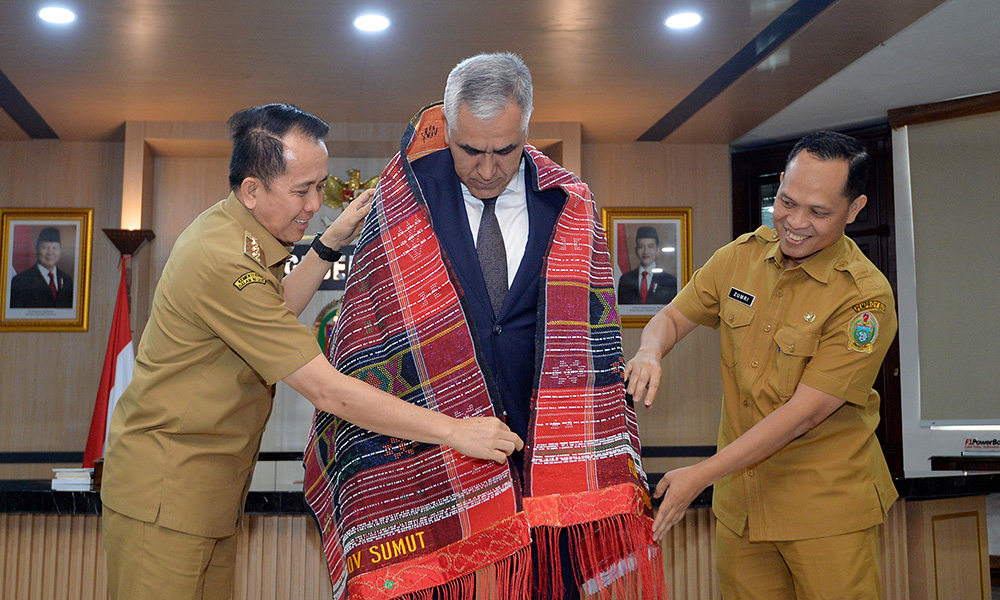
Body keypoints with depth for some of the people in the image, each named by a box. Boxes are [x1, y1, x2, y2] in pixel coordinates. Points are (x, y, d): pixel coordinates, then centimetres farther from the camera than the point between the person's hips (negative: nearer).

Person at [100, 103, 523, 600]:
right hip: (163, 494, -9)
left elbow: (273, 313, 21)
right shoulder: (224, 263, -27)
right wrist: (455, 431, -25)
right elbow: (327, 391, -28)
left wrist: (330, 243, 9)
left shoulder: (226, 227, 6)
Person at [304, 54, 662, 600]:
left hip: (549, 453, 1)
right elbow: (360, 344, 6)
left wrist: (613, 469, 3)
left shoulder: (571, 211, 4)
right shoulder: (402, 206, -1)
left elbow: (594, 344, 7)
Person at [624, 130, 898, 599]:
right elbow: (673, 317, 10)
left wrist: (700, 476, -23)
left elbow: (803, 412, -21)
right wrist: (649, 353, -16)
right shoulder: (741, 256, 0)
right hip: (739, 497, 4)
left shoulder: (865, 297, -17)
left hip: (827, 507, -4)